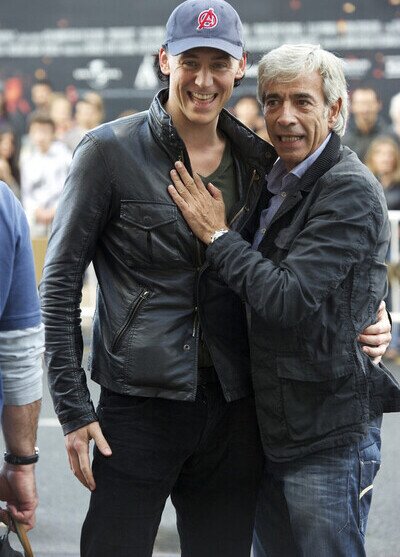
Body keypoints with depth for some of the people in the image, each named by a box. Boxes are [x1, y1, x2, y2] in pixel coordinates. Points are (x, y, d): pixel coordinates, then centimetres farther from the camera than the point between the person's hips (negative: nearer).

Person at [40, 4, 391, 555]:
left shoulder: (258, 160, 8)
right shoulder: (111, 150, -4)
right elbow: (61, 280, -3)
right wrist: (73, 405, -9)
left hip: (233, 410, 4)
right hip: (140, 403, -4)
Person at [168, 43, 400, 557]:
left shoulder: (349, 191, -15)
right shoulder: (275, 185, 12)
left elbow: (290, 299, -23)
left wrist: (216, 235, -14)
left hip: (328, 438, -8)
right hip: (270, 432, 8)